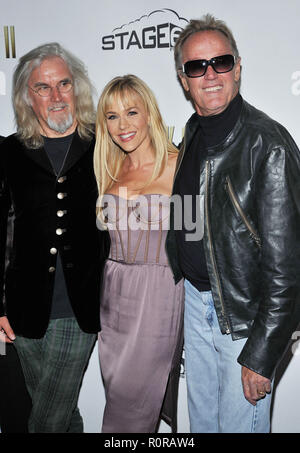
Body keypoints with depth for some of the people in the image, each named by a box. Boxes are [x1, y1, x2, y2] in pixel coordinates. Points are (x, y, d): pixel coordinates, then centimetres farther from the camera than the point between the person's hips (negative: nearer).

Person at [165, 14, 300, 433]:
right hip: (196, 300, 7)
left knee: (240, 422, 13)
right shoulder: (192, 132, 4)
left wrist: (261, 355, -19)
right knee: (201, 417, 24)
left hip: (247, 315, -6)